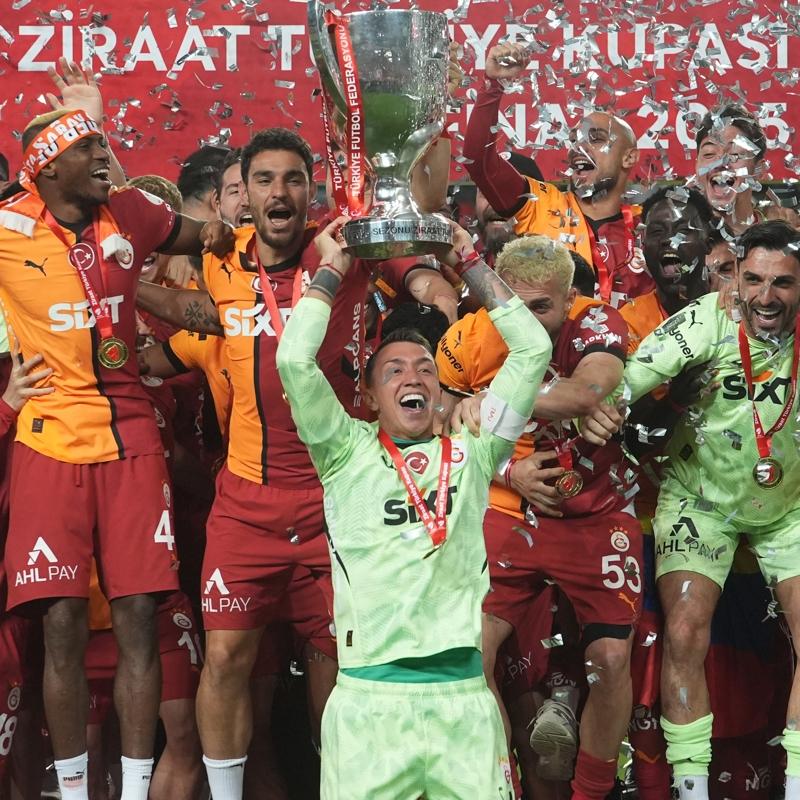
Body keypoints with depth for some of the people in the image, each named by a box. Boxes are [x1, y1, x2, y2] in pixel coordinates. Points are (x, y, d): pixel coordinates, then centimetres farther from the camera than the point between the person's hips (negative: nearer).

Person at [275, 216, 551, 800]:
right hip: (369, 697, -2)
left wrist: (470, 265, 15)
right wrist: (332, 272, 8)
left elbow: (533, 349, 11)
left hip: (464, 694, 2)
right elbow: (295, 360, -3)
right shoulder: (349, 455, 8)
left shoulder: (471, 454, 13)